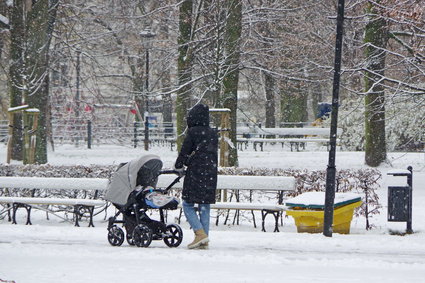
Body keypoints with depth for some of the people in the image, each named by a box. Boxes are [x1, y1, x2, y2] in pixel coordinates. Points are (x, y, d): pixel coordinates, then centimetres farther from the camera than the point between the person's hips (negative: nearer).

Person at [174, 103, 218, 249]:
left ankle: (200, 233, -14)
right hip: (211, 173, 6)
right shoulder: (213, 133, 11)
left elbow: (184, 151, -4)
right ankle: (204, 240, 6)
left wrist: (179, 165, 15)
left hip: (195, 173, -6)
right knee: (205, 206, 9)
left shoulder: (193, 132, -8)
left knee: (188, 204, 2)